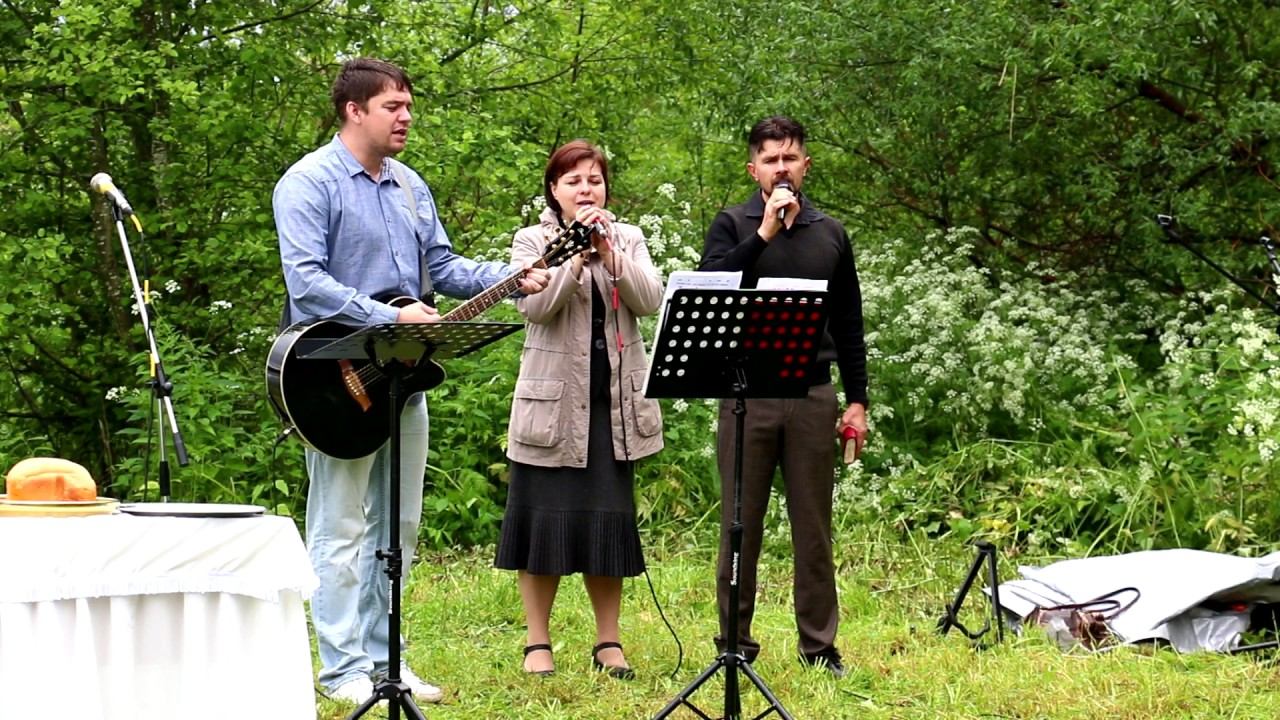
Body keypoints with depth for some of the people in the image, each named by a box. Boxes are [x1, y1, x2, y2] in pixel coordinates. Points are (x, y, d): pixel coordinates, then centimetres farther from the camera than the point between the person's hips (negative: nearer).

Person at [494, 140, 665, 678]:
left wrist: (610, 254, -16)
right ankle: (538, 643, 9)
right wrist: (576, 256, -21)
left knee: (610, 521, 4)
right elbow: (534, 306, -13)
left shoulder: (628, 239, 10)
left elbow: (650, 300, -5)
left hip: (615, 404, 2)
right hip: (554, 403, -2)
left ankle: (608, 643, 13)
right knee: (546, 518, 0)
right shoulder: (531, 241, 2)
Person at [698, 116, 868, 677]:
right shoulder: (732, 226, 4)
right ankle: (735, 644, 10)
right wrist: (765, 232, -17)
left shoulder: (829, 233, 12)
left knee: (813, 528, 5)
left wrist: (857, 400, 9)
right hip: (746, 395, -2)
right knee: (741, 525, 3)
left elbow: (849, 325, 15)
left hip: (812, 395, 2)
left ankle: (819, 646, 11)